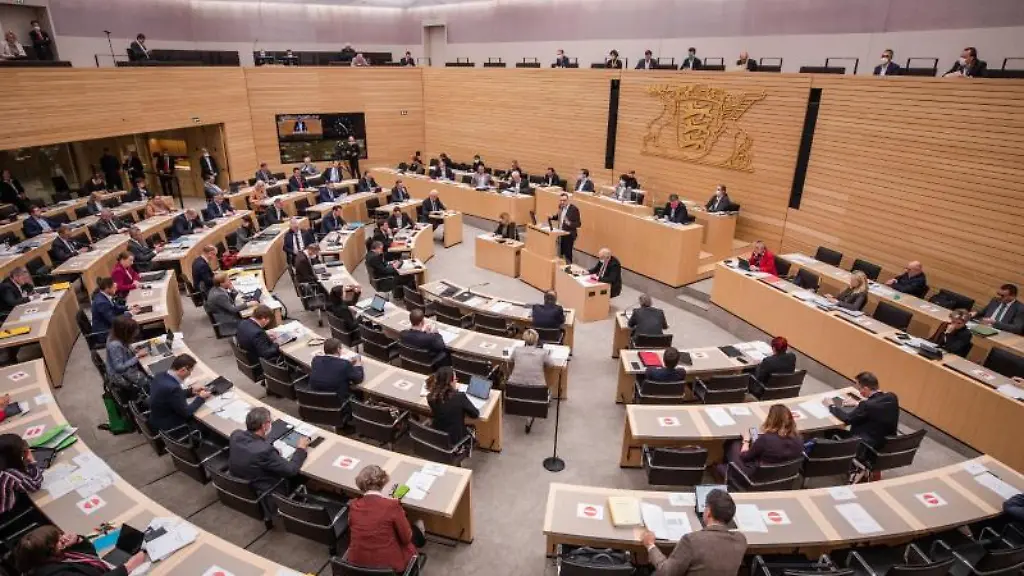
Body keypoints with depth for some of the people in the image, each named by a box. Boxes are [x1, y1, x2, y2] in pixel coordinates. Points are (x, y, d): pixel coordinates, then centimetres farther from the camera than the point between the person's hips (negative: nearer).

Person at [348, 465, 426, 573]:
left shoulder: (353, 506, -9)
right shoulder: (392, 505, -23)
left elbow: (352, 535, 10)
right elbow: (406, 538, -11)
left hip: (357, 562, 5)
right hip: (388, 565, -5)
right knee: (415, 531, 25)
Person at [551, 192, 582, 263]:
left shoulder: (574, 209, -19)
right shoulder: (561, 207, 2)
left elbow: (578, 224, -19)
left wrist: (569, 223, -36)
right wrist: (552, 217, 1)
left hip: (569, 235, -7)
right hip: (561, 234, 7)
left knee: (567, 254, -3)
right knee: (560, 253, 15)